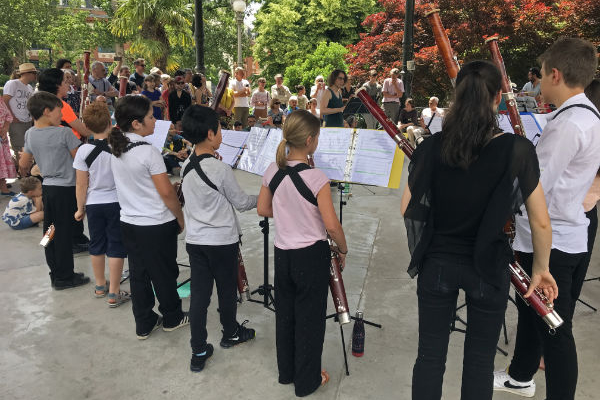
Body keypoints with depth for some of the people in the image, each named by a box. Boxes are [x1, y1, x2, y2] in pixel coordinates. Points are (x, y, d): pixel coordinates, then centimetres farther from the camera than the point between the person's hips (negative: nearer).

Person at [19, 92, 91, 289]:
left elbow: (23, 164, 15)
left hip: (47, 187, 7)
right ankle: (64, 277, 10)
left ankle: (56, 273, 25)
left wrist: (25, 174, 36)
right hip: (65, 188, -7)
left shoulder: (30, 134, 6)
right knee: (64, 232, 1)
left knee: (50, 232, 14)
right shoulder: (64, 133, -15)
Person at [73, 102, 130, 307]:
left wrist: (80, 209, 7)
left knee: (96, 245, 17)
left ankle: (100, 286, 33)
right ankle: (114, 293, 9)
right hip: (116, 202, -2)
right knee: (116, 247, 5)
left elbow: (81, 185, -4)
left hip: (93, 204, 2)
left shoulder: (83, 151, -10)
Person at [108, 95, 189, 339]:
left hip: (129, 222, 7)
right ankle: (172, 318, 29)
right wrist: (180, 218, -6)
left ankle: (144, 324, 27)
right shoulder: (148, 152, -21)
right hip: (157, 225, -7)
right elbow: (166, 192, -19)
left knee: (138, 273, 15)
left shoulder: (116, 150, 2)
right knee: (164, 272, 11)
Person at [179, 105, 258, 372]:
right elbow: (241, 203, -10)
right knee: (227, 289, 15)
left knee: (199, 294, 8)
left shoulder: (186, 167, 1)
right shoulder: (221, 169, -19)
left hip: (194, 240, 5)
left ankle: (198, 352, 14)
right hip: (223, 240, -5)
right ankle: (231, 334, 37)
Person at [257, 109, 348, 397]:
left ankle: (286, 372, 38)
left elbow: (263, 210, 6)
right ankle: (307, 380, 27)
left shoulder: (273, 171, -4)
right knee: (310, 316, 11)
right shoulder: (316, 178, -21)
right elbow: (331, 225, -20)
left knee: (285, 312, 20)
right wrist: (343, 249, -4)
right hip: (311, 255, -5)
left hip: (282, 252, 6)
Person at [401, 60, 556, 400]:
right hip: (488, 267, -1)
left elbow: (407, 210, -2)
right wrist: (541, 268, 6)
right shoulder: (517, 150, -14)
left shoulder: (431, 148, -9)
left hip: (437, 262, 2)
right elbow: (541, 221, -8)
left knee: (431, 353, 15)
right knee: (480, 360, 16)